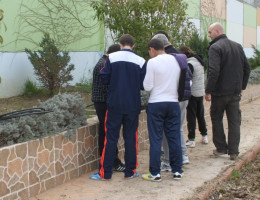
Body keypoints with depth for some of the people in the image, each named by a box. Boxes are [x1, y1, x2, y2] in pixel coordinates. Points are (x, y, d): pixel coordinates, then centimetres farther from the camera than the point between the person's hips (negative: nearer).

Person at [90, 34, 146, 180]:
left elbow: (104, 79, -4)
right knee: (131, 138, 10)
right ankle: (130, 171, 15)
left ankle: (105, 173, 7)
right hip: (133, 106, 1)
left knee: (111, 138, 5)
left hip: (114, 104, -1)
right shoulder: (140, 61, -2)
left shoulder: (112, 57, -5)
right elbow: (144, 85, 0)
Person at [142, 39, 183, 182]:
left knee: (155, 139, 2)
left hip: (156, 103, -4)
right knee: (174, 138, 10)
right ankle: (177, 171, 14)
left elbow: (147, 87, -10)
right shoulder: (176, 60, 5)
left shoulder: (152, 62, -10)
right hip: (173, 103, 4)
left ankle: (155, 173, 5)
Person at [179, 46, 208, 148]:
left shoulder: (190, 64, -17)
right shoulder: (199, 62, 11)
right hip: (201, 92, 8)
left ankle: (191, 140, 0)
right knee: (200, 114, 18)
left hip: (192, 93, -8)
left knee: (191, 116, -2)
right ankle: (204, 136, 26)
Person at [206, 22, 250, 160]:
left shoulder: (215, 47, -13)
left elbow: (213, 71, -23)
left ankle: (221, 148, 16)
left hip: (220, 92, -5)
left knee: (216, 119, 12)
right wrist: (242, 86, 18)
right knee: (234, 121, 7)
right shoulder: (238, 46, 9)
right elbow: (246, 68, 13)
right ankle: (233, 151, 7)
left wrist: (208, 91, -18)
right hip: (235, 92, 5)